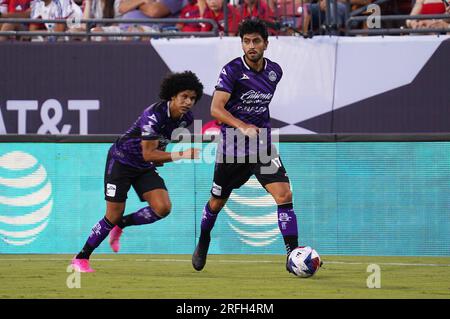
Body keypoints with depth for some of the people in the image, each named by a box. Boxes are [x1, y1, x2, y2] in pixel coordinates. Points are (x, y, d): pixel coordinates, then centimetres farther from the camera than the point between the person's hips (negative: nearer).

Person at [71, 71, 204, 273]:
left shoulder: (186, 118, -8)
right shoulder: (154, 115, -31)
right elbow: (148, 153, -34)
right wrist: (180, 155, -40)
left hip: (145, 167, 6)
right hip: (121, 160, -6)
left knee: (163, 208, -15)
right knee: (113, 216, -7)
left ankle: (120, 226, 9)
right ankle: (80, 259, 9)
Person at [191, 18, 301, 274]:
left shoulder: (275, 71, 2)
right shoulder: (232, 70, -14)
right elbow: (216, 109, -21)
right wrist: (243, 126, -33)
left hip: (263, 145, 3)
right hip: (232, 145, -3)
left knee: (284, 195, -16)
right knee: (217, 203, 13)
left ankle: (294, 253, -14)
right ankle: (203, 243, 41)